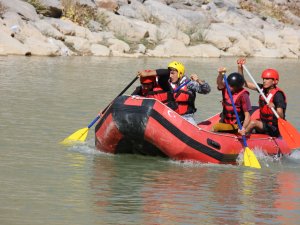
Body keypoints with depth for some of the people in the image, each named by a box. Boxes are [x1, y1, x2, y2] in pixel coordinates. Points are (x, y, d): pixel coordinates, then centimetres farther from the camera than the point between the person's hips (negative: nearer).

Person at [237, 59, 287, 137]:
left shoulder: (278, 95, -18)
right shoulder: (262, 89, 3)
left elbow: (281, 117, -23)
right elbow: (244, 83, 7)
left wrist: (274, 109, -43)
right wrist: (240, 67, -3)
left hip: (275, 129, -8)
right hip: (264, 123, 8)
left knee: (253, 123, -25)